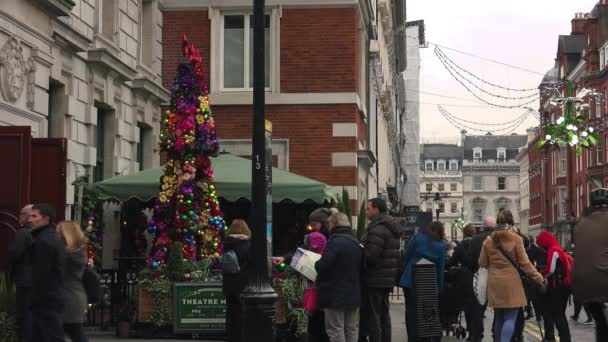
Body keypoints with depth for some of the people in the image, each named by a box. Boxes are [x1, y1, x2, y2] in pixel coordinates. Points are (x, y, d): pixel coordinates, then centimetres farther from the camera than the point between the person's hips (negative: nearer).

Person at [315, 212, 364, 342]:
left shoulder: (335, 241, -16)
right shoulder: (357, 243, 11)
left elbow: (322, 266, -22)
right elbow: (362, 267, 13)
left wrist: (316, 264, -1)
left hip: (336, 294, -8)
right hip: (353, 294, 8)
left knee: (335, 330, -4)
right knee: (351, 329, 14)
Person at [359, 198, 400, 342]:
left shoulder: (377, 230, -18)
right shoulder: (392, 228, 14)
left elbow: (370, 256, -23)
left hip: (375, 279, -10)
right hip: (388, 278, 10)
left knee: (372, 316, -5)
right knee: (384, 315, 16)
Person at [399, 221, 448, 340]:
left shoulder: (417, 237, -1)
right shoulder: (441, 246, 4)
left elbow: (406, 257, -2)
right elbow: (440, 268, 4)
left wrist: (402, 273, 9)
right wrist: (439, 287, 8)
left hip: (411, 280, -2)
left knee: (411, 310, 3)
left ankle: (412, 337, 1)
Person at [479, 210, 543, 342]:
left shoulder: (488, 240, 4)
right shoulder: (516, 239, -6)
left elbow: (482, 263, 7)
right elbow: (524, 263, -6)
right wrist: (538, 278, 2)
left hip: (494, 282, 4)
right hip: (511, 282, -4)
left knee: (499, 317, 16)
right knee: (510, 318, -4)